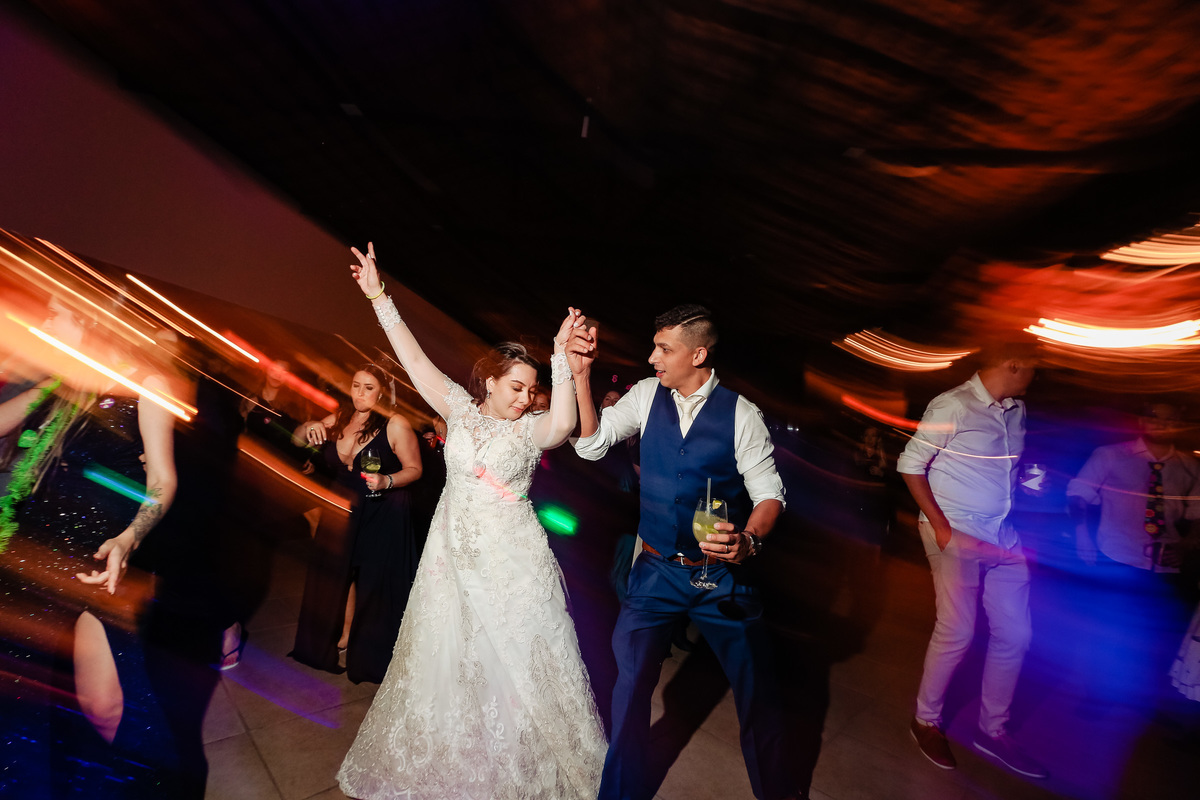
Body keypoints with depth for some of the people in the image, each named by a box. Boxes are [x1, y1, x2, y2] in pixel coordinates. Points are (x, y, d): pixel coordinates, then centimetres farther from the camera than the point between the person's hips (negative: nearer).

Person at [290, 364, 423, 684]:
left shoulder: (396, 424, -16)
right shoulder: (339, 419, 2)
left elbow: (414, 469, -13)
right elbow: (296, 440, 12)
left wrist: (387, 481, -30)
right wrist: (309, 427, -10)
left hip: (383, 516, -5)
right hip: (343, 511, 5)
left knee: (375, 583, 6)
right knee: (343, 575, 16)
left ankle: (370, 653, 28)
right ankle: (343, 638, 38)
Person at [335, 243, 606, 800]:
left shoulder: (530, 429, -8)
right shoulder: (461, 410, 0)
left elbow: (562, 425, -31)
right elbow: (416, 361, -2)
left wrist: (563, 361, -42)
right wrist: (380, 299, -4)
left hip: (512, 561, -3)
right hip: (455, 559, 3)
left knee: (518, 666, 7)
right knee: (448, 662, 18)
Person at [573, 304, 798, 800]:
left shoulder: (741, 414, -10)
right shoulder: (646, 395, -3)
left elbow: (769, 493, -9)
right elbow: (591, 444, -7)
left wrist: (748, 539, -29)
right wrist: (581, 376, -18)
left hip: (723, 574, -1)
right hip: (656, 571, 2)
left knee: (757, 686, 10)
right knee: (630, 681, 9)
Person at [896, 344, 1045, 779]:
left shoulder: (1017, 411, 10)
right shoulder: (953, 406, -13)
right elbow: (910, 465, -13)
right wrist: (941, 526, -16)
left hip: (1003, 538, 8)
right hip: (956, 535, -8)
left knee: (1015, 633, 13)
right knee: (957, 632, -3)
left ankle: (992, 730, 31)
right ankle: (926, 721, 20)